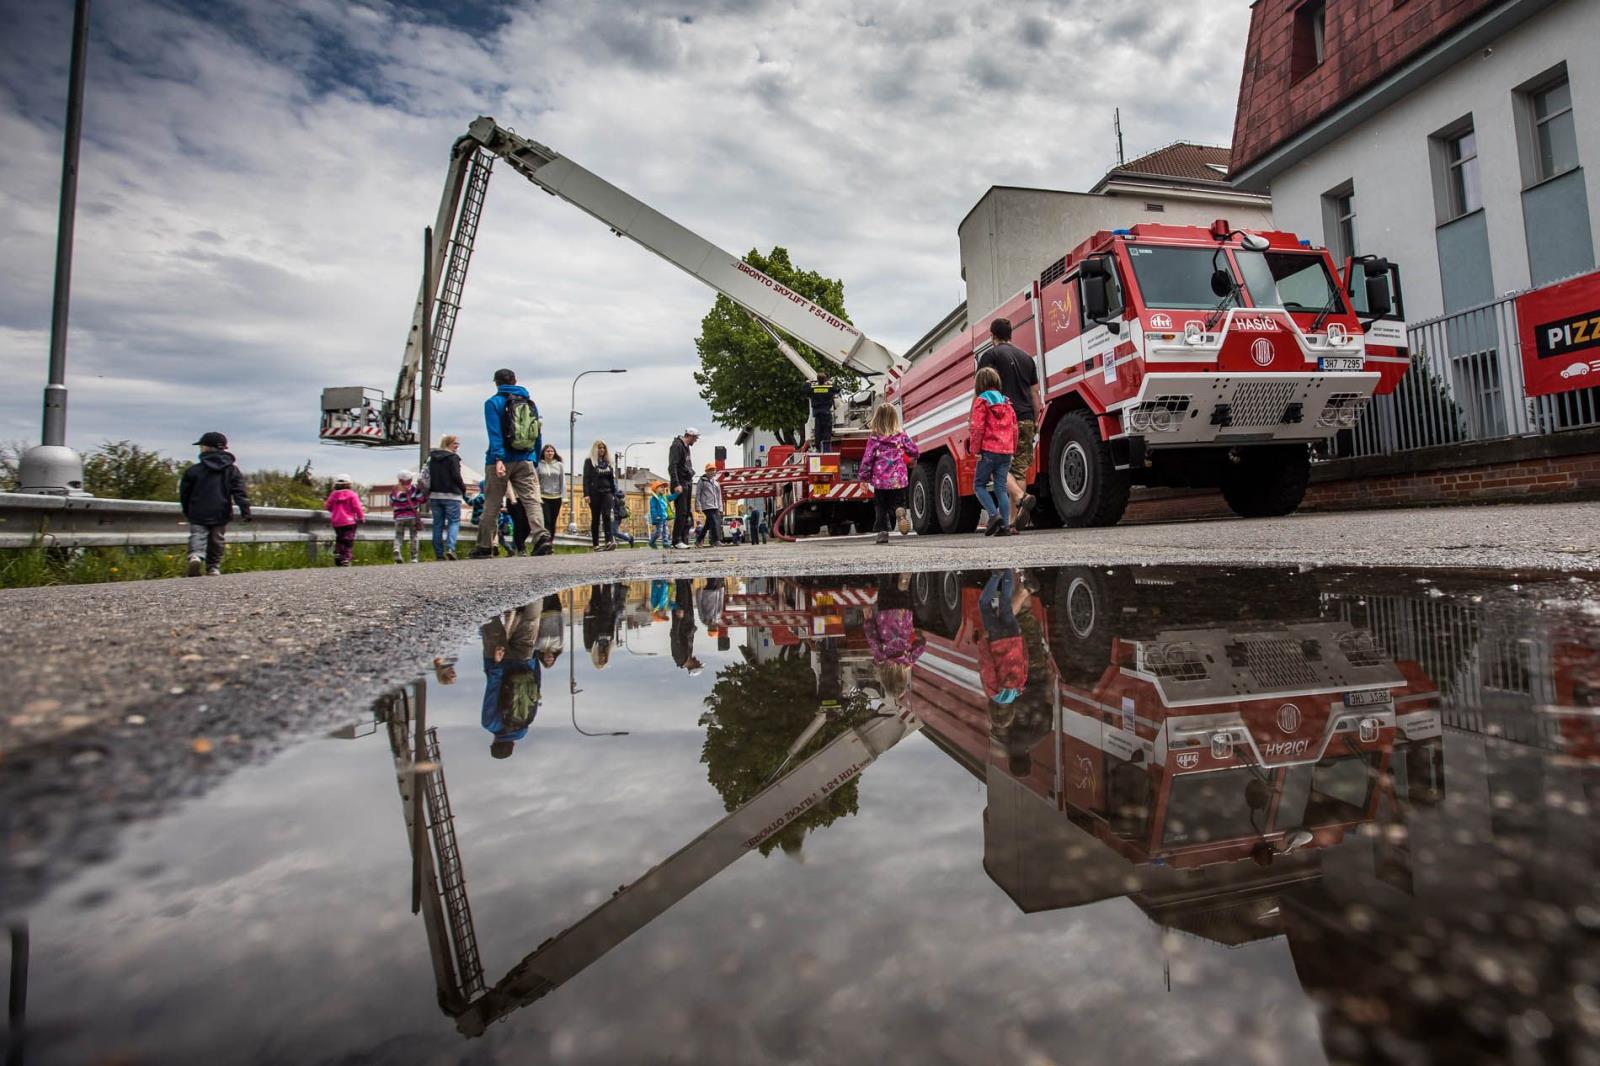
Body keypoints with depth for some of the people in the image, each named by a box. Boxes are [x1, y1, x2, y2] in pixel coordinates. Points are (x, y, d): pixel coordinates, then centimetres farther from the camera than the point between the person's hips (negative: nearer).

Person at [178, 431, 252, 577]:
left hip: (198, 515, -1)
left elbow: (184, 493, 8)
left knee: (197, 536, 0)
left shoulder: (193, 470, 1)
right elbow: (240, 492, -6)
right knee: (217, 541, 10)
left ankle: (196, 555, -28)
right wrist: (245, 511, -9)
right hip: (221, 515, 1)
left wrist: (187, 511, 22)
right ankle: (213, 567, 12)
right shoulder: (231, 470, 2)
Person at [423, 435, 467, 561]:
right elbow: (456, 476, -13)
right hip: (451, 495, -6)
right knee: (454, 522, -1)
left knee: (438, 524, 8)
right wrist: (463, 489, 2)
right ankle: (450, 548, -21)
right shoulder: (453, 457, -8)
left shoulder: (432, 457, 12)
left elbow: (426, 476, 11)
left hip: (435, 495, 6)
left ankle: (439, 553, 6)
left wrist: (428, 491, 16)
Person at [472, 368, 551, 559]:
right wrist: (534, 459, 17)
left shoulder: (493, 402, 0)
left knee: (491, 506, 6)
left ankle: (484, 547, 14)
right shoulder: (531, 402, 13)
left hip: (502, 461, -2)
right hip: (525, 462, 3)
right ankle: (541, 537, -25)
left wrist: (498, 459, -21)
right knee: (532, 500, -5)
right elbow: (538, 435, 13)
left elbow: (495, 433, -13)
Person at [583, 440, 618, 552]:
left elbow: (612, 478, 17)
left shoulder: (608, 462, 15)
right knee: (595, 518, 3)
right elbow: (586, 478, -3)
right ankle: (595, 544, 7)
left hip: (607, 492, 2)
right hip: (594, 493, -2)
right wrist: (586, 494, -12)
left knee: (606, 516, -14)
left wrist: (614, 492, 11)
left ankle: (609, 541, -25)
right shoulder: (589, 461, 4)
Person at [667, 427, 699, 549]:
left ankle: (684, 540, 12)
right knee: (681, 512, -10)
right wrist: (676, 484, -25)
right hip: (680, 484, -10)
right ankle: (677, 541, -7)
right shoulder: (677, 446, -10)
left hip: (688, 483, 10)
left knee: (688, 513, 9)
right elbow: (672, 466, -18)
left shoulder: (686, 447, 19)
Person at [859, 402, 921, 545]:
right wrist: (903, 452, 27)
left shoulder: (874, 439, -5)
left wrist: (864, 478, 3)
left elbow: (867, 459, -6)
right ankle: (900, 511, -19)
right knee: (898, 502, 14)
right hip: (899, 479, 1)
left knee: (881, 507, 12)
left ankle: (883, 531, 6)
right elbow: (915, 452, 5)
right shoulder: (901, 437, 0)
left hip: (880, 481, -1)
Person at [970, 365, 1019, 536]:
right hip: (1006, 451, 6)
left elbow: (977, 427, -12)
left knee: (979, 484, 7)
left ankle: (994, 515, -10)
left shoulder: (981, 401, -4)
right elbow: (1014, 428, 16)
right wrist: (1012, 450, 21)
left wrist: (975, 449, -6)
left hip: (989, 451, -6)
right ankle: (1005, 525, 3)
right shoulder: (1006, 402, 15)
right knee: (1001, 487, 7)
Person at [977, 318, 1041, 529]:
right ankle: (1017, 521, 4)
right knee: (1019, 469, 6)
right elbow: (1035, 393, 19)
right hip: (1026, 420, 6)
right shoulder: (1026, 357, 20)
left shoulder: (990, 355, 2)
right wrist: (1036, 421, 22)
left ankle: (1021, 497, -28)